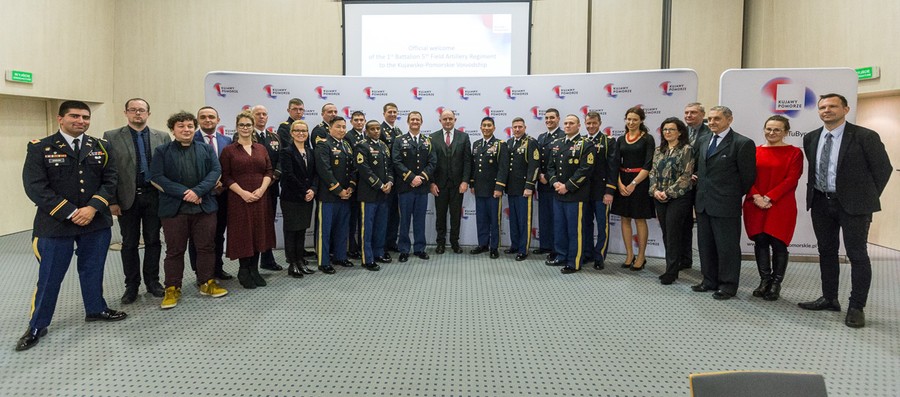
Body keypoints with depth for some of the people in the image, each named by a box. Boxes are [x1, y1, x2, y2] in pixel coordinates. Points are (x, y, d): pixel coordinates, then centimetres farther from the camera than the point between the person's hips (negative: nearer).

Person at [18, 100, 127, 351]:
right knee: (49, 276, 6)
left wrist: (92, 208, -14)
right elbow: (35, 188, -11)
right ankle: (37, 326, 21)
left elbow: (110, 181, 2)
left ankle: (95, 309, 34)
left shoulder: (100, 147, 6)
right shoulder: (40, 148, -5)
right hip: (55, 224, -3)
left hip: (97, 222, 3)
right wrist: (71, 213, -17)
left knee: (93, 270, 15)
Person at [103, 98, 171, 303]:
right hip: (127, 198, -1)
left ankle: (152, 281, 21)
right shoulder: (111, 137, 0)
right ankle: (132, 285, 19)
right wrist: (112, 201, -7)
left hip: (154, 196, 1)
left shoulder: (162, 137, 4)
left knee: (153, 241, 8)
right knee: (129, 243, 8)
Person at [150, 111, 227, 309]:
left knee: (206, 247, 8)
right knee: (174, 250, 5)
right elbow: (156, 177, -6)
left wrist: (198, 191, -16)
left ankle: (207, 283, 20)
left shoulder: (206, 149, 9)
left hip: (204, 206, 2)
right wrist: (183, 193, -16)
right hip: (173, 208, -2)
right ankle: (172, 289, 14)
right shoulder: (162, 151, 4)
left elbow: (216, 171, -1)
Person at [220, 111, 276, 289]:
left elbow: (269, 171, 7)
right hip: (239, 198, -3)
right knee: (243, 233, 1)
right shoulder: (229, 150, 1)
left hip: (260, 197, 4)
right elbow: (225, 176, -4)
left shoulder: (261, 149, 12)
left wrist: (261, 189, -10)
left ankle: (254, 270, 16)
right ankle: (244, 271, 13)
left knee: (259, 232, 6)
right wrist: (242, 192, -16)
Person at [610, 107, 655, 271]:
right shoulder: (621, 140, 9)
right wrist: (619, 184, -10)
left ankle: (641, 256, 13)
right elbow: (616, 164, 4)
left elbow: (648, 165, -11)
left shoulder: (647, 139, -4)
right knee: (625, 219, 7)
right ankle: (629, 255, 17)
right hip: (622, 182, 5)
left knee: (639, 219, 2)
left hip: (640, 182, -4)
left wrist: (634, 183, -16)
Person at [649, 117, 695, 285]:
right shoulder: (659, 151, 13)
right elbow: (653, 173, 12)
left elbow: (686, 176, -12)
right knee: (666, 234, 9)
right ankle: (672, 267, 19)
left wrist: (668, 192, -15)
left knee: (673, 234, -4)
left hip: (678, 198, -6)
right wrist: (655, 190, -5)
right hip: (659, 198, 6)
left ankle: (671, 272, 4)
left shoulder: (686, 150, -6)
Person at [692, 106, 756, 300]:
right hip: (703, 202, 7)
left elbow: (748, 175, -6)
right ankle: (710, 280, 27)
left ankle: (728, 285, 14)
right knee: (705, 244, 14)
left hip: (726, 204, -7)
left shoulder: (743, 143, -10)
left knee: (727, 246, 2)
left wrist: (734, 195, 1)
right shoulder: (702, 140, 10)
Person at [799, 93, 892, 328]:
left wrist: (869, 198, -2)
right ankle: (829, 299, 25)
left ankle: (856, 307, 9)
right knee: (826, 251, 13)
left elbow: (883, 168, -3)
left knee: (857, 255, 1)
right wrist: (817, 193, 10)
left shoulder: (865, 136, -10)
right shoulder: (810, 138, 5)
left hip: (853, 203, -5)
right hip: (821, 203, 5)